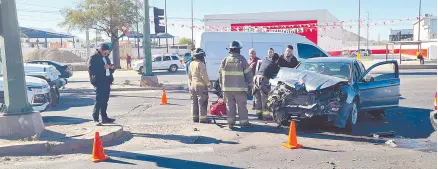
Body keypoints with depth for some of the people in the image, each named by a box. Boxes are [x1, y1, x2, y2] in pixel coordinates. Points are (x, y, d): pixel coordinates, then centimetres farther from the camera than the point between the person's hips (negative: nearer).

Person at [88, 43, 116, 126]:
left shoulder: (106, 58, 20)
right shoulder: (94, 58, -4)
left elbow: (110, 70, 26)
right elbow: (91, 69, -15)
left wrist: (112, 67, 2)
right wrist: (103, 67, -20)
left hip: (107, 81, 7)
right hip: (99, 82, -7)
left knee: (105, 100, 10)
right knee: (99, 100, -9)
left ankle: (104, 117, 17)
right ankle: (95, 118, -4)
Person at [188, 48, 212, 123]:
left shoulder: (191, 64, 11)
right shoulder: (200, 64, -15)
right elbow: (204, 75, -17)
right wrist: (209, 84, -10)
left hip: (193, 85, 8)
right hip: (201, 85, -8)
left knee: (194, 103, 12)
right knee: (202, 103, -4)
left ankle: (195, 117, 18)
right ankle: (202, 118, -2)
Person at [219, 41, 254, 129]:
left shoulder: (225, 60, 5)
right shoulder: (242, 59, -5)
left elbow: (220, 74, 10)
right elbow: (248, 74, -4)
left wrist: (222, 86, 19)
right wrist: (250, 86, 4)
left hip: (227, 88, 3)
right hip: (240, 88, -3)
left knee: (230, 105, 10)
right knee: (242, 105, 5)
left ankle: (230, 122, 12)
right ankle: (243, 122, 9)